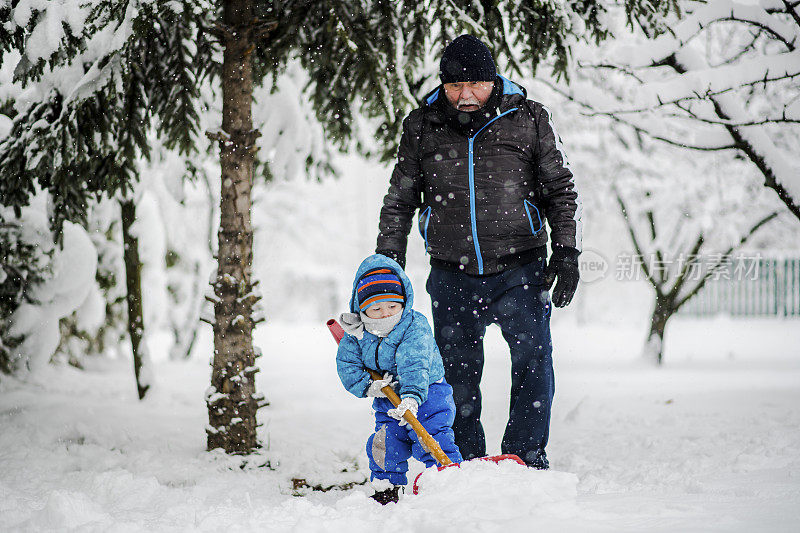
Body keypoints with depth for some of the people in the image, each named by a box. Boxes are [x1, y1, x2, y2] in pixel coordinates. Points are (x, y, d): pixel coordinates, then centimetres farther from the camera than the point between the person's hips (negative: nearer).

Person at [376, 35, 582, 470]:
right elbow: (399, 201, 14)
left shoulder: (528, 120, 1)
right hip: (452, 273, 2)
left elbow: (561, 192, 7)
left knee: (533, 360, -11)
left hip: (519, 267, -2)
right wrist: (387, 263, 10)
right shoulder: (422, 128, 5)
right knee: (457, 373, 5)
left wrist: (566, 253, -1)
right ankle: (465, 466, 16)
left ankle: (526, 458, 0)